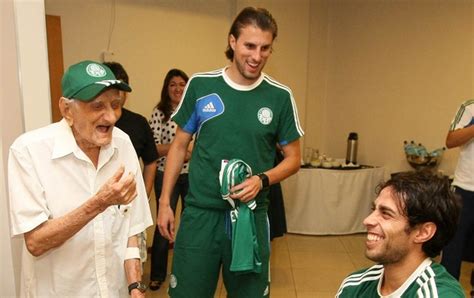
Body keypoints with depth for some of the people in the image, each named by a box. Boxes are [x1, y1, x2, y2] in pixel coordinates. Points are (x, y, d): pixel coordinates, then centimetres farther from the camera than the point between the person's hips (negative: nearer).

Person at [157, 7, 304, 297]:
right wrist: (164, 202, 3)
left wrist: (262, 180, -16)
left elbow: (293, 158, 3)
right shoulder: (200, 85, -4)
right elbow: (180, 146, 5)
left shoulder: (280, 97, -4)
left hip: (251, 215, 1)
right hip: (200, 213, 0)